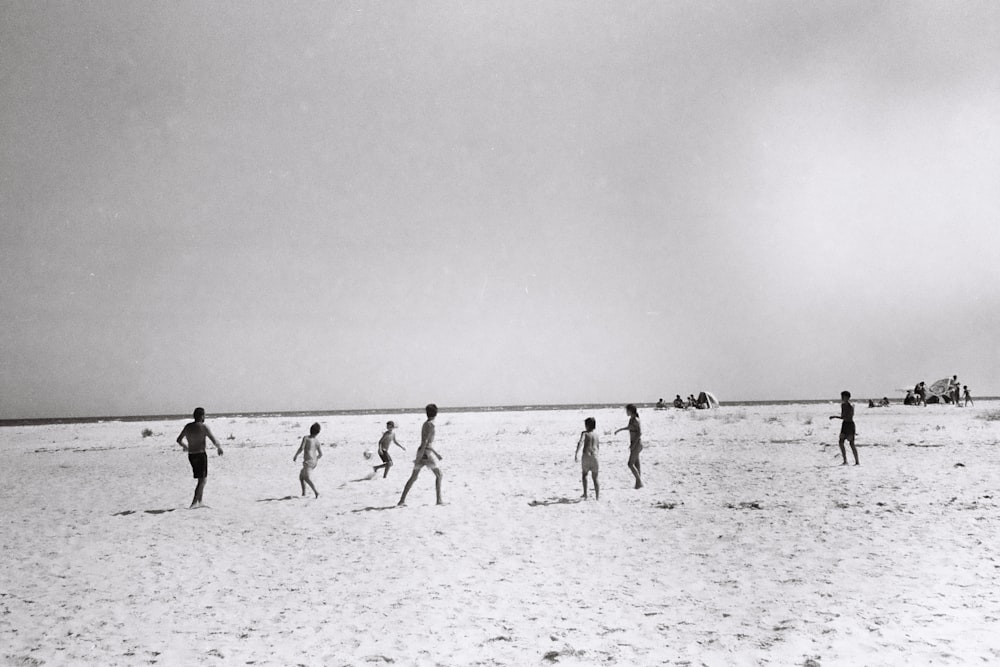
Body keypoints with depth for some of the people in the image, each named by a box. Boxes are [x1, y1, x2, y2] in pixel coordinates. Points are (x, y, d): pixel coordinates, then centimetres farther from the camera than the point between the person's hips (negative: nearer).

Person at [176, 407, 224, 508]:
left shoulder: (187, 427, 5)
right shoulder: (204, 427, -13)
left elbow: (179, 440, 14)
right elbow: (214, 441, -15)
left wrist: (185, 446, 33)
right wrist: (219, 447, 5)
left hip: (191, 455, 7)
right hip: (201, 455, -7)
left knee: (201, 479, 19)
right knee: (202, 480, -1)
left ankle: (200, 501, 20)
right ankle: (194, 503, -8)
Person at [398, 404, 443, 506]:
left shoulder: (425, 424, 18)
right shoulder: (431, 425, -10)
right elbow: (425, 441, -17)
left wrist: (436, 453, 30)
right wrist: (419, 457, -21)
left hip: (420, 451, 8)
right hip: (426, 453, -8)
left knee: (413, 477, 10)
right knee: (438, 474, 2)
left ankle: (402, 500, 7)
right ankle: (439, 500, -3)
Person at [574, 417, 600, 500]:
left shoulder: (584, 433, 3)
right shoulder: (596, 435, 17)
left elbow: (581, 442, -16)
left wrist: (576, 453, -25)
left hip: (586, 455, -3)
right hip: (595, 456, 3)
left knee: (584, 475, 16)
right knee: (595, 478, 9)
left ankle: (585, 494, 5)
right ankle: (597, 496, 3)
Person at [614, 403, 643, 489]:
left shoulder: (635, 420, -17)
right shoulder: (631, 419, 9)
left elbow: (640, 433, -22)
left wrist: (633, 444, -22)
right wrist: (619, 430, 34)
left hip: (636, 444, -9)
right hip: (634, 444, 9)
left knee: (630, 464, -9)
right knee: (636, 464, 10)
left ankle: (639, 482, -5)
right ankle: (638, 483, 14)